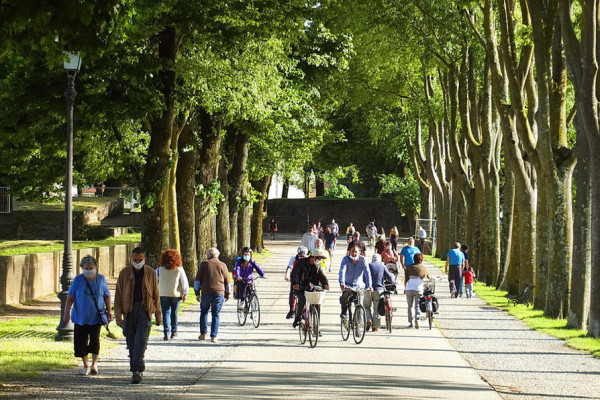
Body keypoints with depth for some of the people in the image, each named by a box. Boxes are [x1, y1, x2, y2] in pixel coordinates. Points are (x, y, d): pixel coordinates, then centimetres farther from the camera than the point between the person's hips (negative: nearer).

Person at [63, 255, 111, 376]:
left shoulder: (101, 279, 2)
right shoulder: (78, 280, 0)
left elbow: (107, 296, 12)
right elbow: (70, 297, 0)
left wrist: (109, 311, 6)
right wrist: (67, 312, -10)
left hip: (96, 317, -1)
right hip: (80, 317, 1)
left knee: (94, 339, -16)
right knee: (80, 343, 1)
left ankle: (94, 364, -6)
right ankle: (86, 366, 17)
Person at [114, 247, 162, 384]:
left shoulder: (151, 273, 7)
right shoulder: (124, 273, 6)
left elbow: (156, 295, 11)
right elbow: (118, 295, 6)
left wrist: (158, 315, 11)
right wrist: (118, 315, -3)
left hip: (145, 310, -2)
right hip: (129, 310, 2)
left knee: (141, 340, -14)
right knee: (131, 342, 5)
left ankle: (137, 370, -20)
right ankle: (137, 370, 15)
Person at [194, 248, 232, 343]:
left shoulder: (204, 264, 4)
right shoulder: (222, 265, 7)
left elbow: (197, 280, 3)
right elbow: (227, 282, 10)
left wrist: (197, 292, 9)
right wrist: (227, 295, 17)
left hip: (206, 292, -1)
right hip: (219, 292, 1)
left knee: (204, 312, 16)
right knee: (215, 315, 5)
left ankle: (203, 334, 12)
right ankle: (213, 336, 1)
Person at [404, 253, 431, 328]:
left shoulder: (409, 267, 4)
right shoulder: (424, 268, 6)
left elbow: (405, 280, 1)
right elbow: (430, 278, 18)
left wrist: (405, 288, 13)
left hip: (409, 289, 0)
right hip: (419, 290, 0)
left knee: (409, 306, 12)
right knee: (417, 306, 5)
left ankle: (410, 322, 9)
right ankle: (416, 319, -18)